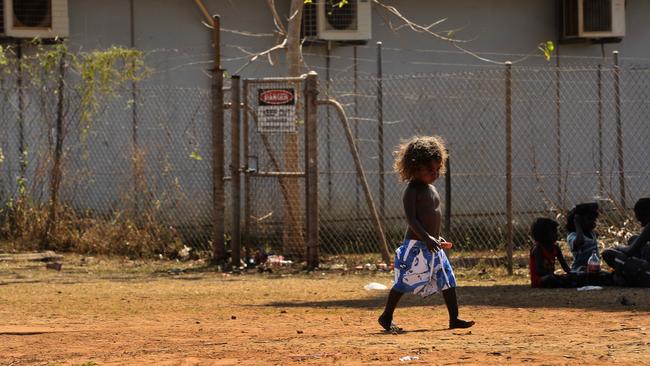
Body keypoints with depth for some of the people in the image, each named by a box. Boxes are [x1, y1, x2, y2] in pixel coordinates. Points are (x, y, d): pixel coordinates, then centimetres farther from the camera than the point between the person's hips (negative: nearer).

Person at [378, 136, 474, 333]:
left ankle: (454, 318, 7)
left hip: (432, 244, 8)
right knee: (405, 281, -4)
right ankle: (386, 317, 8)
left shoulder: (432, 189, 15)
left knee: (448, 280, 4)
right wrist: (427, 238, -28)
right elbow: (411, 219, -21)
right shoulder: (412, 191, -12)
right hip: (415, 244, -8)